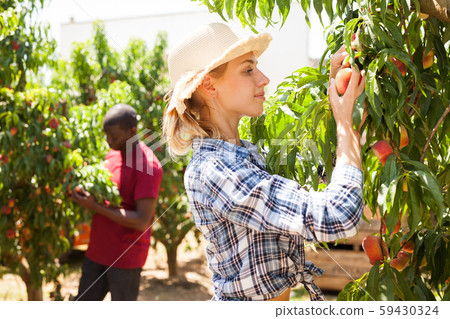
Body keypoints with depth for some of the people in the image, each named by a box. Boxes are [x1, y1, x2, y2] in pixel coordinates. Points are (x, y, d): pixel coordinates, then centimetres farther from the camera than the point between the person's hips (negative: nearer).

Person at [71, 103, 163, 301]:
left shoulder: (147, 166, -17)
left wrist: (95, 206, -22)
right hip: (97, 251, 8)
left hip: (126, 258, -8)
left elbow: (142, 221, -21)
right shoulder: (112, 154, 9)